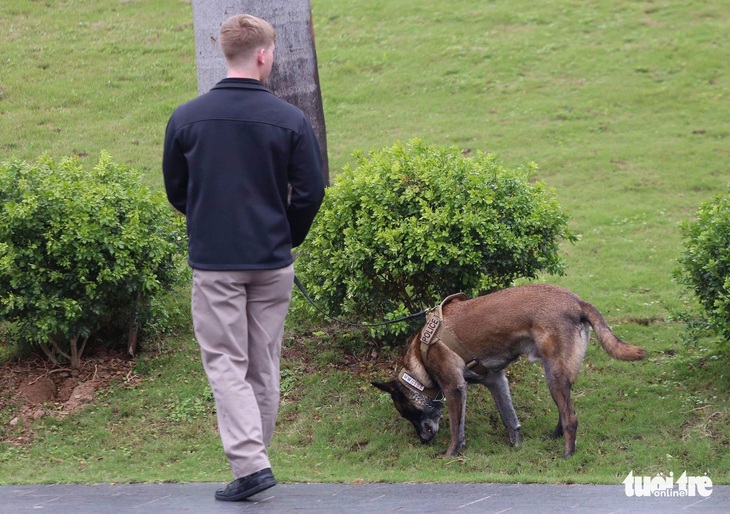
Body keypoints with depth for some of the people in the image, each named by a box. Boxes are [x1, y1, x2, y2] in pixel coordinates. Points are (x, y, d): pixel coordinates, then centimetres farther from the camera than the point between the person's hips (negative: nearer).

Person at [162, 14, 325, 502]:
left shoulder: (186, 118, -5)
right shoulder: (291, 120, -7)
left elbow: (175, 191, 6)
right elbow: (311, 193, -4)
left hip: (214, 262, -1)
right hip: (273, 262, 1)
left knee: (226, 364, 2)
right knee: (264, 366, 13)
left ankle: (250, 462, -12)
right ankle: (255, 457, 22)